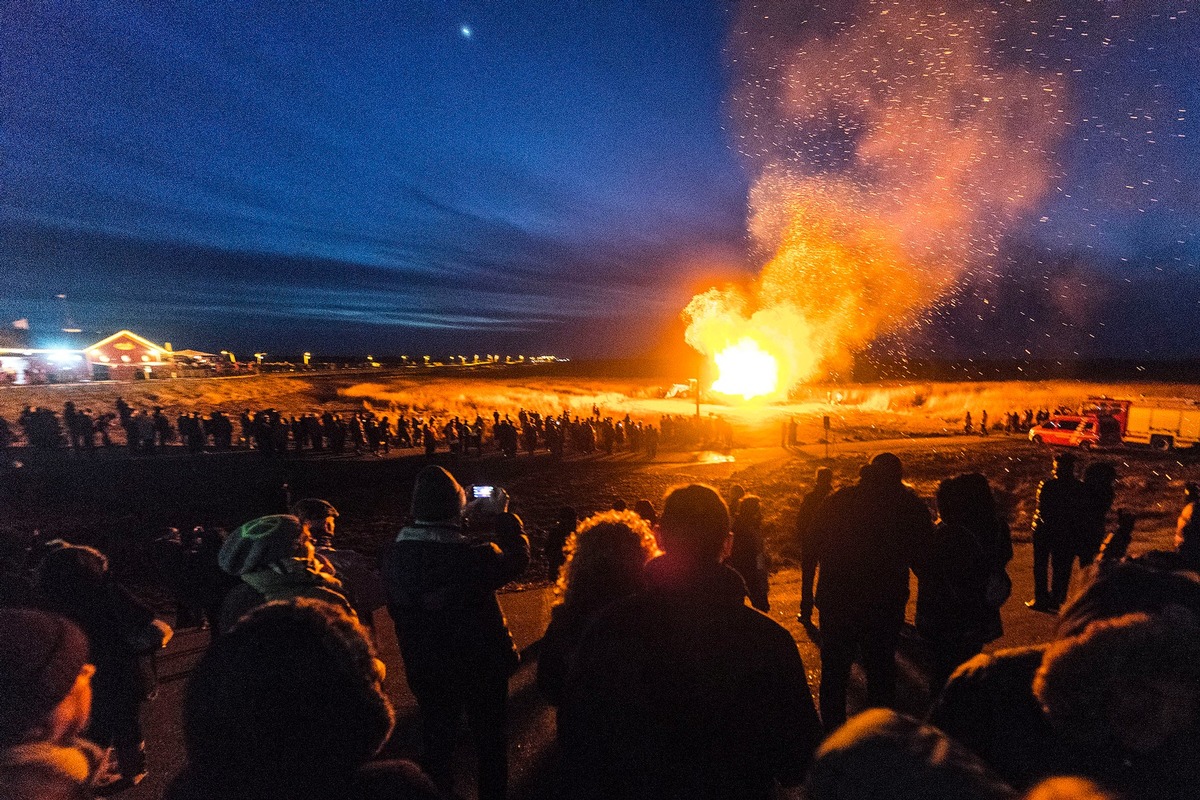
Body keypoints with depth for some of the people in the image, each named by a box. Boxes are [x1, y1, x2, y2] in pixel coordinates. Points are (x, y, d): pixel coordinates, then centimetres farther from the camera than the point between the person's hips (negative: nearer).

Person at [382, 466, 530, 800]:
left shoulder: (397, 552, -18)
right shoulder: (475, 554, -30)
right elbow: (517, 558, -13)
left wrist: (467, 521, 3)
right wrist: (503, 517, -1)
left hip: (424, 667, 3)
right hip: (480, 663, -3)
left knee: (436, 738, 25)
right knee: (490, 737, 22)